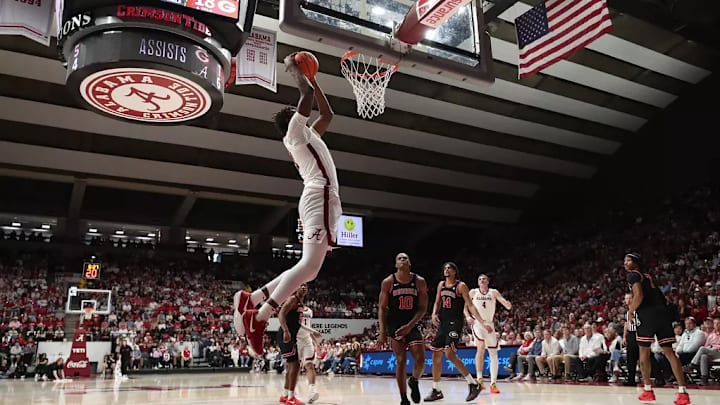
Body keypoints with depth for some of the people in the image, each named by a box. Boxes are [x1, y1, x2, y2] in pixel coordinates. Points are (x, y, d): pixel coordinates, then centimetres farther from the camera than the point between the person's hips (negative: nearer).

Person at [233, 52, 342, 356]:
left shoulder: (307, 134, 29)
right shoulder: (295, 129, 5)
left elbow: (327, 114, 38)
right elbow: (306, 94, -7)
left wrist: (313, 78, 39)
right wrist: (293, 68, 10)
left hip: (320, 199, 10)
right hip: (320, 197, -10)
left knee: (308, 268, 8)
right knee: (309, 266, -20)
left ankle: (251, 299, 5)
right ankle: (259, 317, -25)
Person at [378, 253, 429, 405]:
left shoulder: (420, 282, -3)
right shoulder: (388, 282, -6)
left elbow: (423, 308, -3)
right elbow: (382, 308, -3)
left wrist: (410, 326, -15)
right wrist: (382, 331, -10)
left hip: (412, 326, 1)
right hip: (395, 327, -1)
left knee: (420, 361, -9)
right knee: (401, 361, -1)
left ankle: (414, 381, 23)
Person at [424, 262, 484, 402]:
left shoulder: (460, 286, -7)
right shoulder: (441, 285, 12)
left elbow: (470, 306, -11)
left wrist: (483, 322, -20)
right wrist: (434, 314, -3)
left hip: (455, 323, -7)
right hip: (443, 323, 7)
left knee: (449, 353, -22)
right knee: (436, 355, 7)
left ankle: (473, 384, -11)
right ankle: (436, 391, 20)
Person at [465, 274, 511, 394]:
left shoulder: (494, 292, 0)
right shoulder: (473, 292, 0)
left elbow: (506, 304, -10)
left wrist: (508, 305, -34)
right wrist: (468, 316, -13)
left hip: (489, 324, 2)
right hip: (477, 322, -2)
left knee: (493, 353, 0)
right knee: (481, 347, -23)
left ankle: (493, 383, 6)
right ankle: (479, 379, -13)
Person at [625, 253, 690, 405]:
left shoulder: (633, 275, 2)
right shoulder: (648, 276, 27)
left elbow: (639, 295, -14)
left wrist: (631, 312, -3)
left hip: (648, 315, -7)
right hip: (663, 313, 7)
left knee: (644, 351, 7)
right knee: (669, 352, 6)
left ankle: (648, 390, 11)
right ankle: (683, 392, -1)